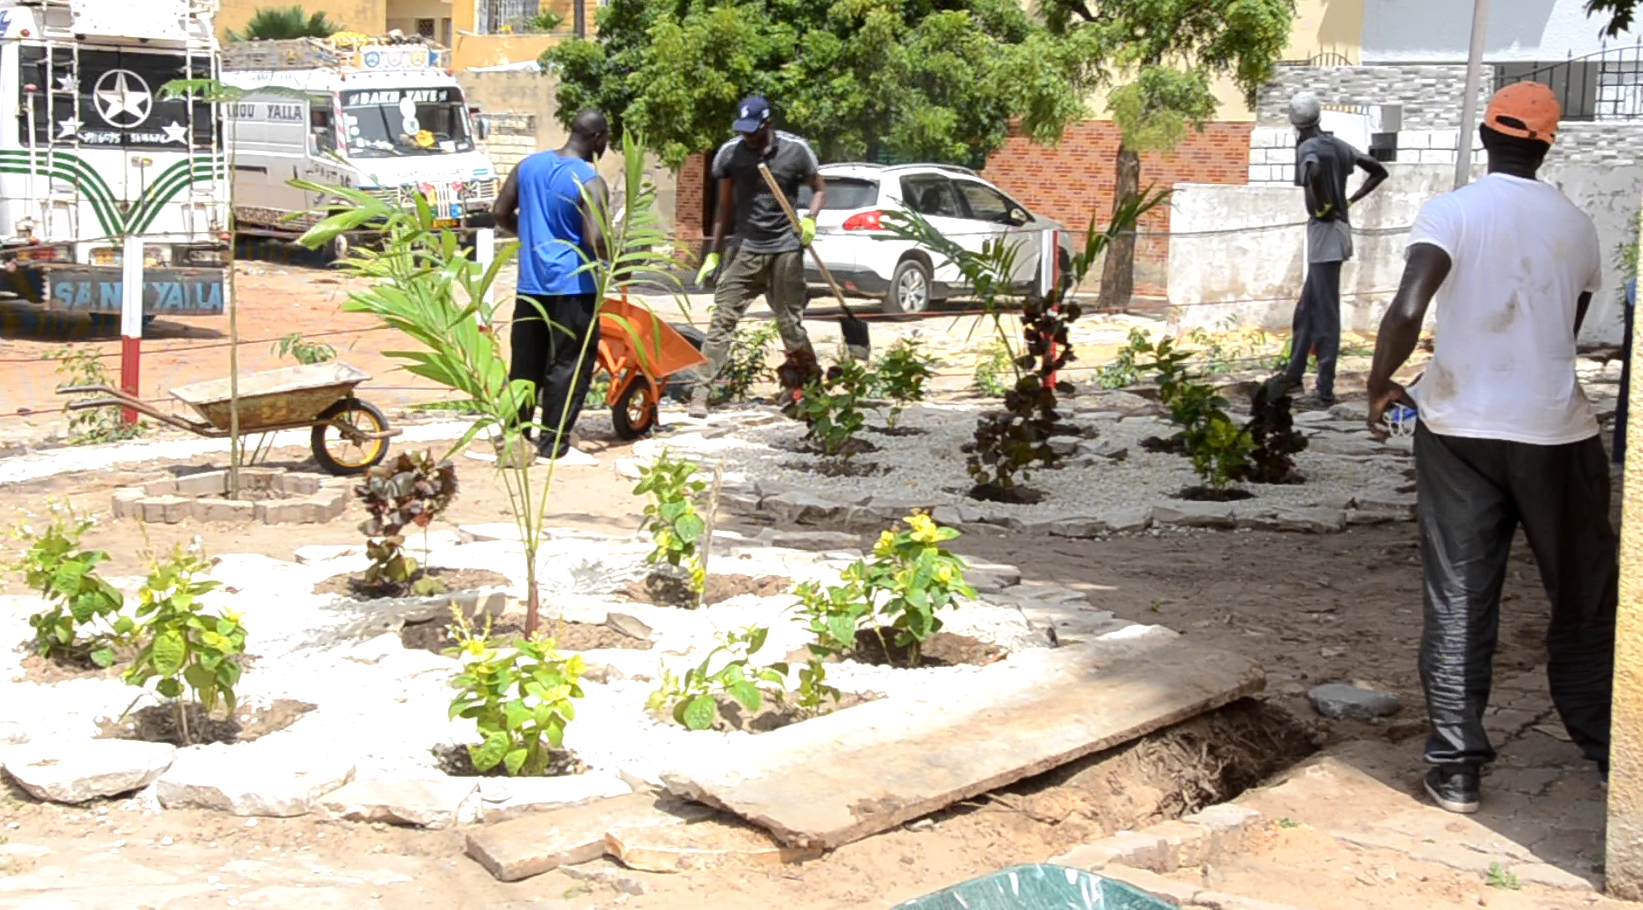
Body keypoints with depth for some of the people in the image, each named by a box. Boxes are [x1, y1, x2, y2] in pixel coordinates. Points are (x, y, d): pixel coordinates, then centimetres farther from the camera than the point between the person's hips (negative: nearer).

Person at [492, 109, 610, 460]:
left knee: (525, 362, 14)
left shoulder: (529, 165, 5)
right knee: (567, 365, 3)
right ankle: (553, 440, 5)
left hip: (530, 283, 6)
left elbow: (501, 213, 11)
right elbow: (595, 240, -21)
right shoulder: (589, 182, -14)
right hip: (573, 287, -6)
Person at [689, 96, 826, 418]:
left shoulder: (795, 150, -4)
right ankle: (701, 393, -8)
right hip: (745, 249, 1)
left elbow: (819, 190, 8)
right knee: (722, 319, -7)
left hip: (785, 249, -1)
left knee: (791, 324, 5)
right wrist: (713, 253, 7)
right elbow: (725, 206, 9)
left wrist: (810, 220, -12)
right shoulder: (729, 154, 0)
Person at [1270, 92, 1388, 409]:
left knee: (1325, 314, -6)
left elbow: (1314, 170, -36)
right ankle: (1294, 374, 29)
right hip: (1337, 231, 9)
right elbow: (1379, 171, 19)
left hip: (1325, 232, -9)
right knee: (1306, 310, 19)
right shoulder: (1338, 144, 13)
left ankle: (1325, 390, -4)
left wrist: (1321, 205, -20)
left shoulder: (1307, 148, -12)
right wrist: (1350, 200, 13)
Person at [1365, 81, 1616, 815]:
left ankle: (1455, 767, 5)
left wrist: (1380, 385, -5)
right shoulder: (1577, 227, 4)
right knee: (1583, 600, 14)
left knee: (1458, 603, 5)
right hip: (1555, 431, 1)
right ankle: (1606, 748, 24)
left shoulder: (1451, 212, -7)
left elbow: (1407, 311, -20)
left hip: (1460, 430, -1)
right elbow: (1565, 335, 12)